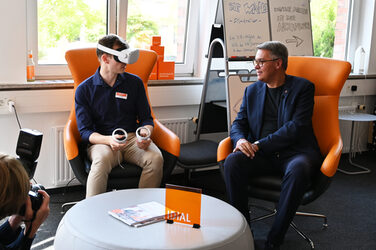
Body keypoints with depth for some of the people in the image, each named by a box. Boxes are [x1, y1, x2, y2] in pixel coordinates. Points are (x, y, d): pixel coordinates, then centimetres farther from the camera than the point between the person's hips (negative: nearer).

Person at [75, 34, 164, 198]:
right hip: (101, 140, -2)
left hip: (132, 138, 3)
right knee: (102, 160, -37)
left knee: (155, 158, -29)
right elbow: (85, 131, -2)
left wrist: (145, 134, -11)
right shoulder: (84, 89, 3)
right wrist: (108, 140, -23)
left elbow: (146, 118, 14)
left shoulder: (135, 82, 10)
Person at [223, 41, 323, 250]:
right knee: (232, 161, -26)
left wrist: (260, 144, -16)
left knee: (298, 169, -37)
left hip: (295, 152, -3)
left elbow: (296, 127, -10)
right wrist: (240, 139, -12)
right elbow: (238, 123, 13)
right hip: (261, 154, 4)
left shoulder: (303, 87, 2)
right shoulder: (252, 90, 17)